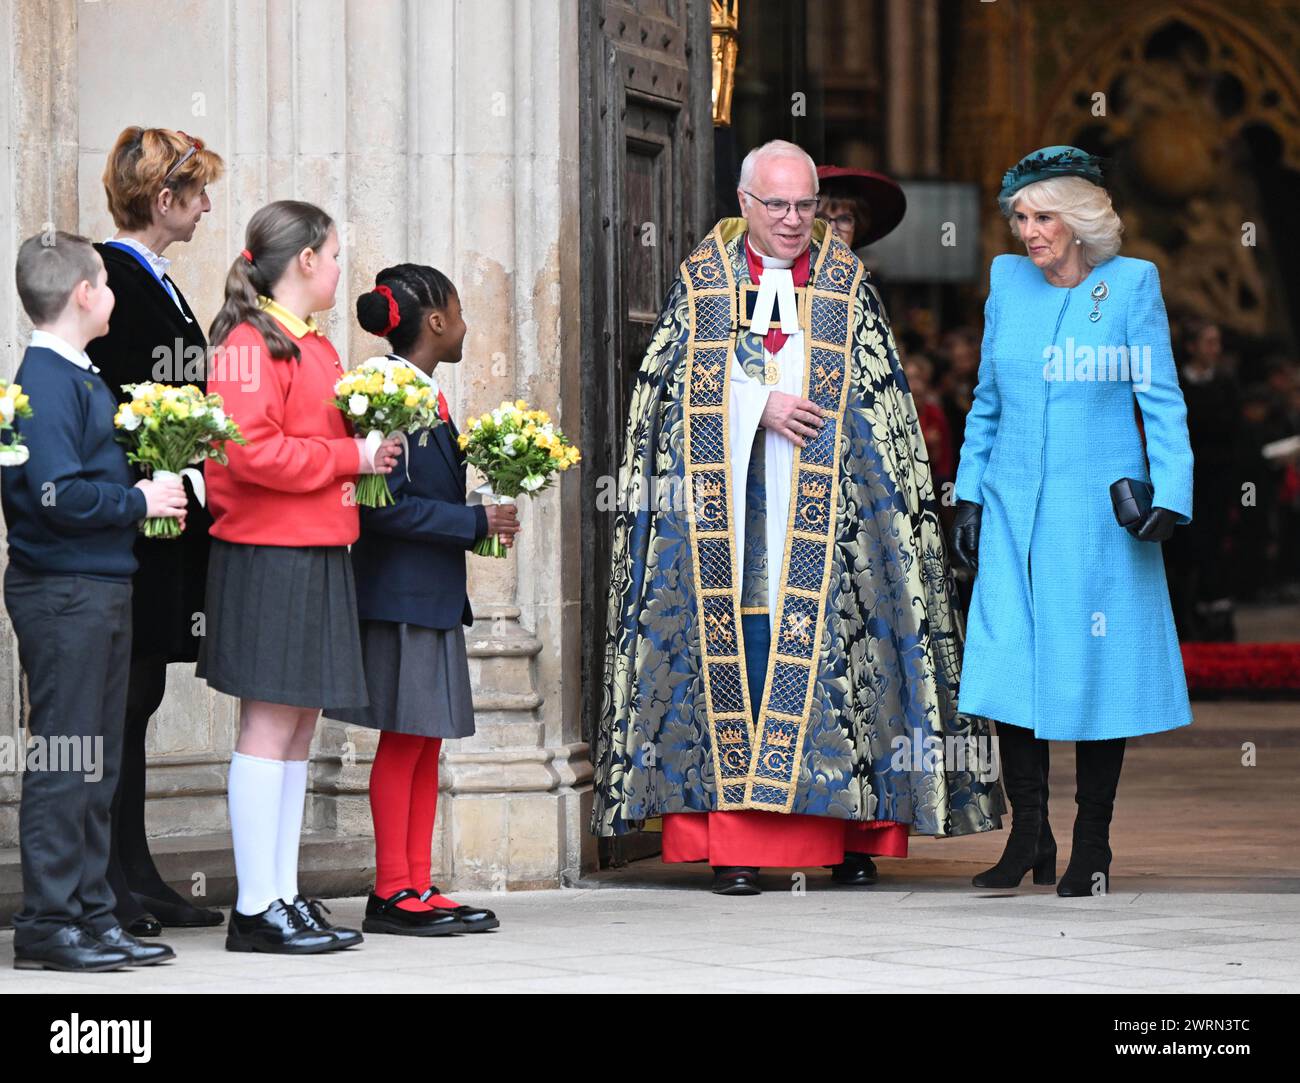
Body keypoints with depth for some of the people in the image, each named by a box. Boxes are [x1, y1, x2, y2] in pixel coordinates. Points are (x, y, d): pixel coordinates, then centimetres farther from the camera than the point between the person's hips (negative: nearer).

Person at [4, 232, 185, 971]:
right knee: (64, 763, -6)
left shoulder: (85, 379, 15)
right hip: (63, 594, -10)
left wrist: (150, 495, 9)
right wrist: (137, 501, -14)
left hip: (104, 589, 10)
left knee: (97, 765, 12)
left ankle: (93, 915, 18)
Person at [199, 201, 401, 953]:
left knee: (300, 725, 10)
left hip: (319, 553, 10)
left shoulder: (313, 345, 18)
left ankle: (285, 896, 15)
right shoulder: (251, 343, -11)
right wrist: (350, 458, -15)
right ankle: (257, 909, -5)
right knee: (270, 723, -7)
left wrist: (369, 452, 7)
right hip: (269, 558, -10)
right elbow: (251, 451, -22)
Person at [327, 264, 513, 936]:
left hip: (433, 596, 10)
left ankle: (417, 887, 13)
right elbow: (387, 507, -20)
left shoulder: (427, 397, 15)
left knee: (426, 744, 10)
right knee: (403, 740, -5)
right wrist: (476, 521, -16)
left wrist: (481, 513, 5)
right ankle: (392, 893, 1)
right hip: (399, 595, -10)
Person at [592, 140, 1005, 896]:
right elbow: (680, 381, 0)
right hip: (727, 502, 0)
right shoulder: (705, 280, 10)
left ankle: (854, 837, 0)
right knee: (736, 646, -6)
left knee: (832, 651, -5)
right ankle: (736, 841, -5)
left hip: (826, 509, 0)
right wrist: (762, 407, -13)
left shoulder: (848, 286, 12)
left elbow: (878, 396, 11)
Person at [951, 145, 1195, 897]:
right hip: (1014, 511, 3)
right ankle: (1029, 840, 8)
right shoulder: (1008, 281, 9)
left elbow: (1161, 400, -1)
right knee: (1010, 668, -2)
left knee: (1096, 670, 0)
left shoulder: (1132, 284, -1)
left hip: (1098, 512, -3)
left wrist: (1169, 497, -11)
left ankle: (1092, 849, 10)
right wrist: (969, 496, 12)